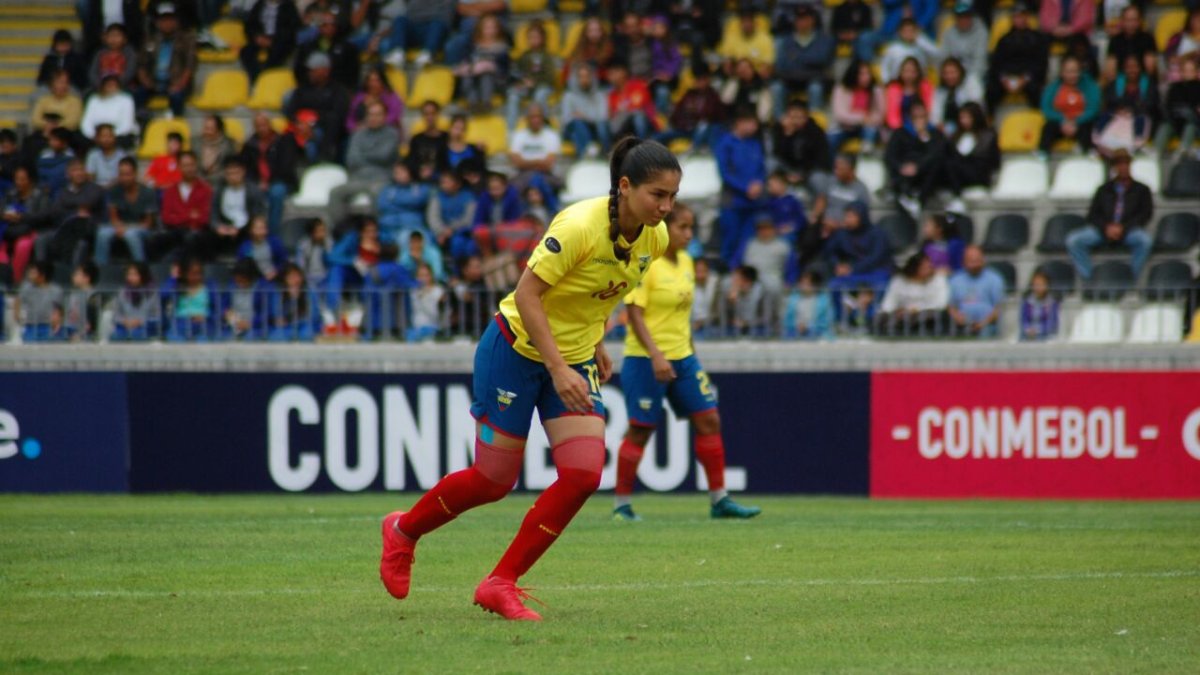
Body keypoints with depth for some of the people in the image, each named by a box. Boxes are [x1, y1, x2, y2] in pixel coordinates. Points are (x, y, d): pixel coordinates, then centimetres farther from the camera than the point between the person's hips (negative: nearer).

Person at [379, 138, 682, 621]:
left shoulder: (654, 237, -5)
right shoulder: (581, 226, -28)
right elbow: (526, 295, -26)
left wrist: (596, 345, 14)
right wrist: (559, 370, -30)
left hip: (575, 359, 6)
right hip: (518, 349, -6)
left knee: (583, 473, -11)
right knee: (493, 480, 2)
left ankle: (501, 584, 0)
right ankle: (404, 530, 31)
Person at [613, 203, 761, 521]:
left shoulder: (685, 262, 10)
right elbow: (634, 313, -18)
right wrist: (656, 355, -26)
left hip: (682, 357, 8)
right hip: (646, 360, -8)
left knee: (709, 421, 3)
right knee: (640, 430, -3)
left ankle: (719, 500, 9)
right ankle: (622, 505, 7)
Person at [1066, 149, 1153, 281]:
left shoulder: (1141, 190, 16)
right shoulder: (1104, 190, 21)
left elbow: (1146, 214, 4)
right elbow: (1093, 215, 14)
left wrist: (1123, 228, -10)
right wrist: (1106, 227, -8)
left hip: (1129, 231, -2)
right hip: (1104, 230, 2)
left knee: (1145, 240, -38)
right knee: (1073, 240, -23)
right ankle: (1087, 279, -24)